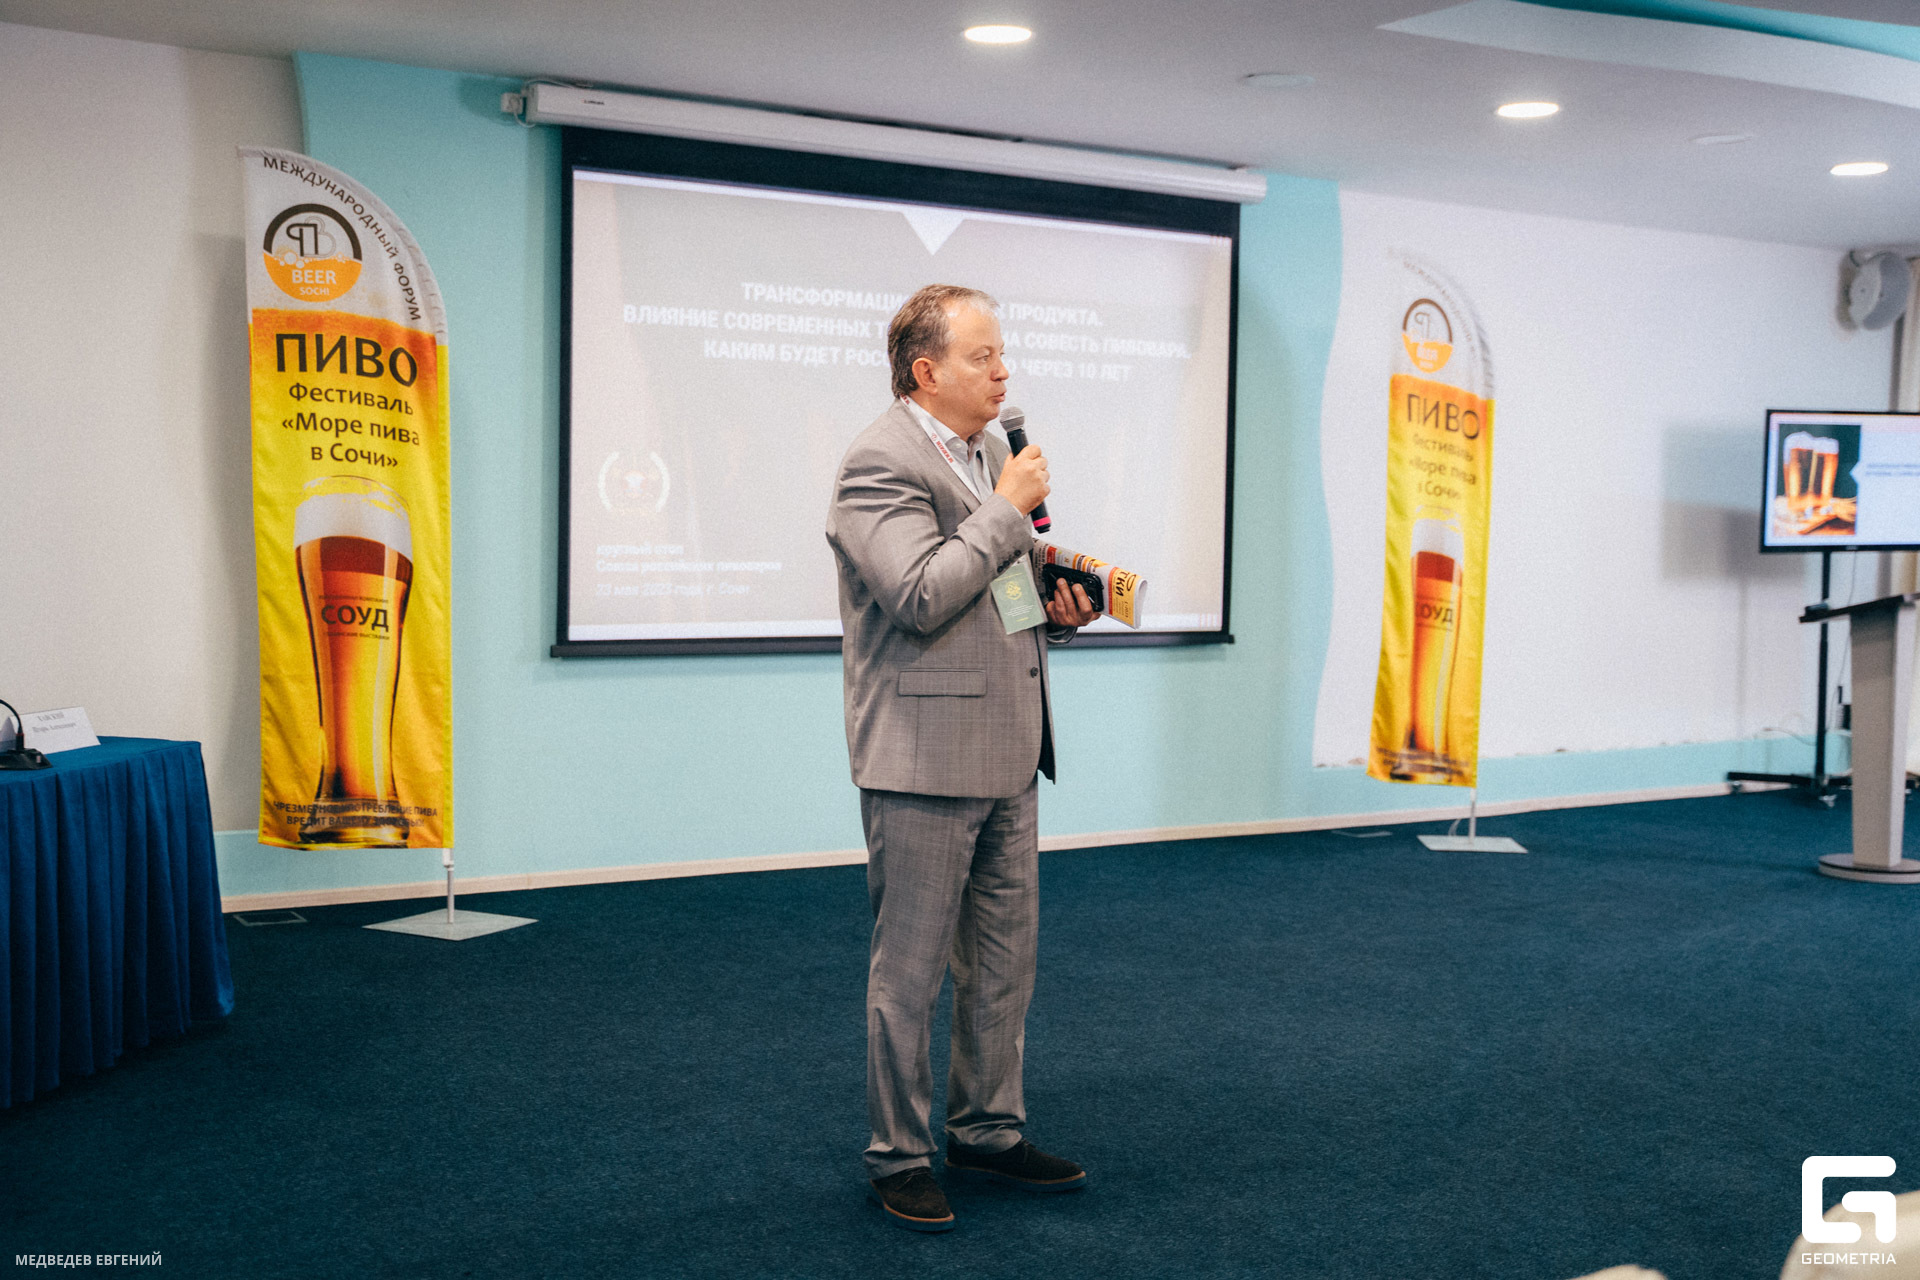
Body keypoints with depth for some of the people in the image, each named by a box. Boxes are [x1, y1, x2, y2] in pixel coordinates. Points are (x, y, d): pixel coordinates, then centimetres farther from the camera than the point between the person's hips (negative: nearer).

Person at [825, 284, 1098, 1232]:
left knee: (1005, 959, 16)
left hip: (1004, 756, 9)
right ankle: (897, 1156, 16)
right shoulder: (882, 462, -14)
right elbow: (920, 596, -25)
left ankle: (987, 1132, 30)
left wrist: (1058, 611, 6)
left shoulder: (988, 453, 15)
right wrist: (1009, 510, -17)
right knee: (911, 969, 3)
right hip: (925, 759, -9)